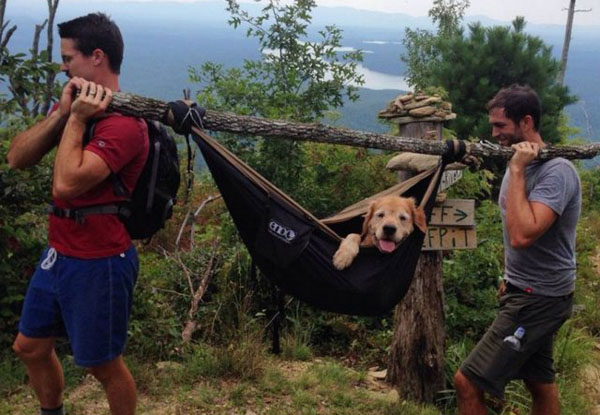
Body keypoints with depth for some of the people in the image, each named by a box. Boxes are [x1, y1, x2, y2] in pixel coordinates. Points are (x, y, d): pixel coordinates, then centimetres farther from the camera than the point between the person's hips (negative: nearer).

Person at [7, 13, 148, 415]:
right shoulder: (77, 103, 6)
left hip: (98, 264, -9)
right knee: (31, 347, 22)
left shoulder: (123, 123, -22)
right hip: (59, 254, 9)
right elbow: (17, 158, -1)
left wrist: (77, 120, -22)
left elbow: (66, 184, -32)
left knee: (103, 364, 8)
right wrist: (61, 113, -12)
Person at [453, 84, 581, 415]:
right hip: (528, 292, 10)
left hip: (539, 299, -9)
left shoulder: (556, 171, -21)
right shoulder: (523, 165, 8)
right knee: (540, 383, 19)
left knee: (467, 381, -11)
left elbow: (522, 235, -33)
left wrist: (516, 171, -26)